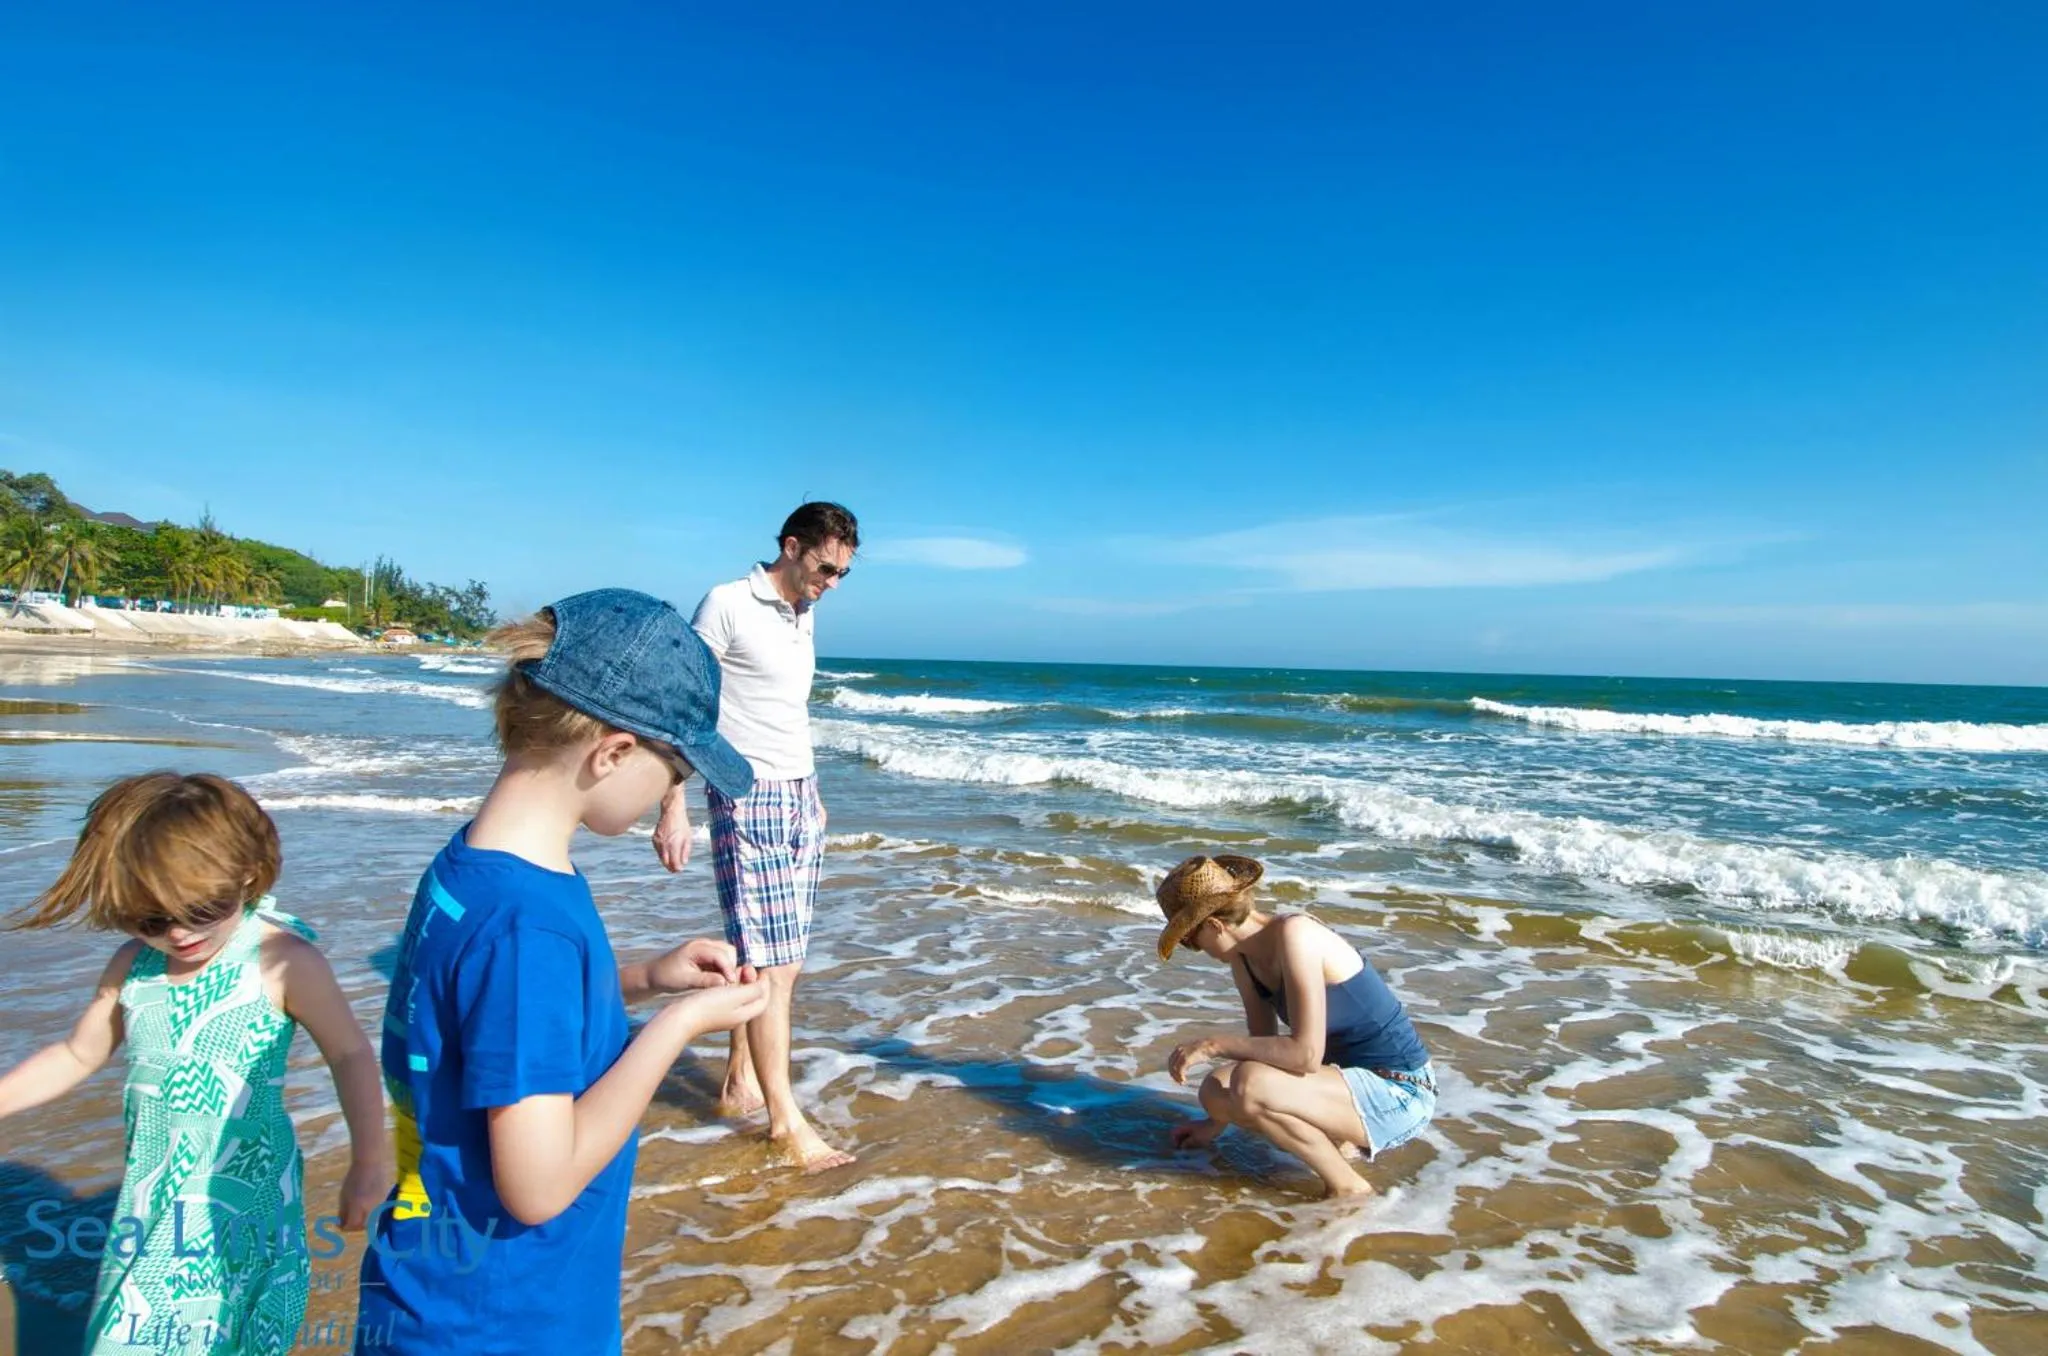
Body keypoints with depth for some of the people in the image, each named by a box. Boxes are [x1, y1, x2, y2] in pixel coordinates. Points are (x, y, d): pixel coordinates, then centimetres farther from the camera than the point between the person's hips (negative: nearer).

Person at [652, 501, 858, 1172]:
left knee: (781, 959, 11)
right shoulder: (727, 604, -10)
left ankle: (741, 1081, 26)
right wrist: (672, 808, -16)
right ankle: (785, 1121, 2)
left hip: (799, 794, 8)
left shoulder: (802, 614, 14)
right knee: (771, 963, -7)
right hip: (746, 797, -8)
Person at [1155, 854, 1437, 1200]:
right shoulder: (1243, 956, 3)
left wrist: (1214, 1045, -23)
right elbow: (1263, 1047, 16)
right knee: (1216, 1092, -1)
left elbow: (1306, 1053, -30)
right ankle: (1335, 1139, 10)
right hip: (1355, 1080, 9)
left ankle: (1347, 1187, -10)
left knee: (1249, 1085, -30)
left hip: (1399, 1094, -9)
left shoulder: (1294, 935, -23)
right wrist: (1217, 1124, 22)